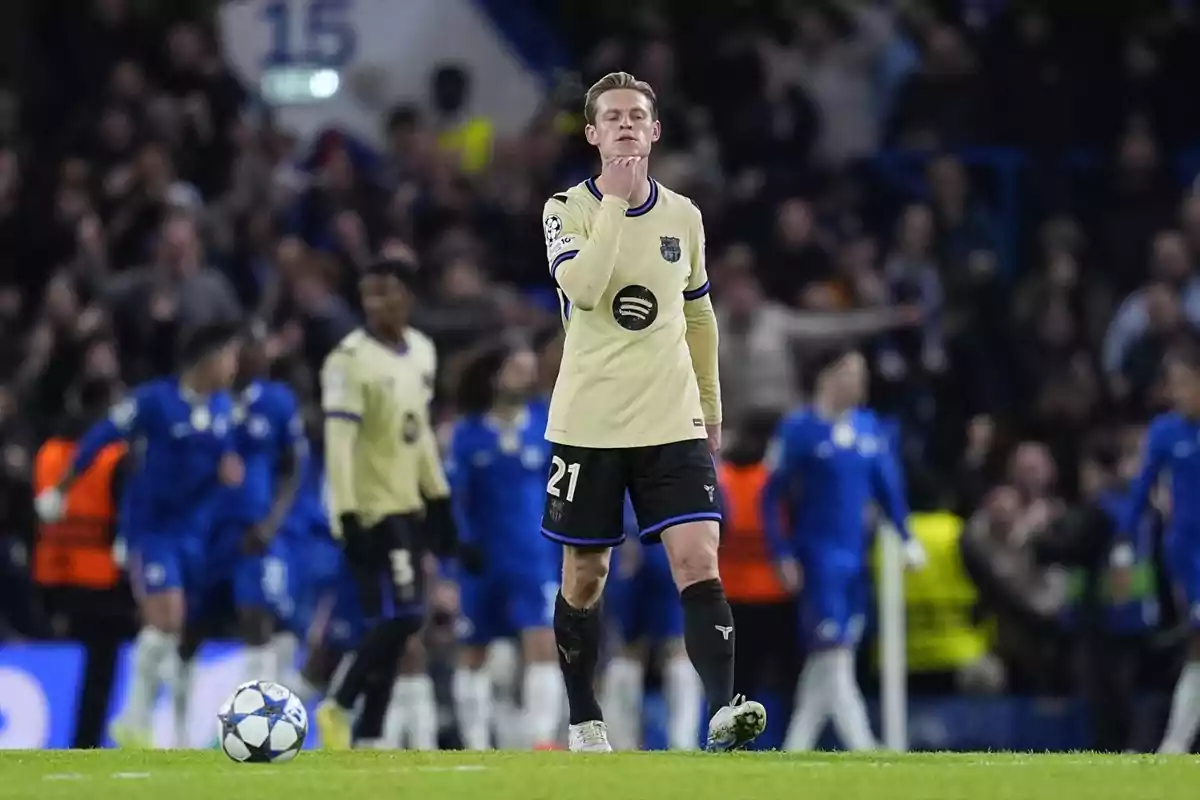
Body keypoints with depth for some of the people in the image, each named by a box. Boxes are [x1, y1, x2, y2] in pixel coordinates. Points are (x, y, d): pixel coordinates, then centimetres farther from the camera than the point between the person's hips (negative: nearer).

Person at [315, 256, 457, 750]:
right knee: (400, 618, -14)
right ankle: (338, 707, -1)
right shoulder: (350, 360, -15)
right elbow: (339, 444, -19)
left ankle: (369, 737, 10)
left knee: (392, 625, 6)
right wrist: (348, 517, -25)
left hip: (407, 507, 8)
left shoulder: (421, 352, 10)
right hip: (371, 510, -8)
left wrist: (439, 501, 18)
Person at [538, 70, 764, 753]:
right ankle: (585, 721, 22)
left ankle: (722, 711, -22)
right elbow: (582, 288, -23)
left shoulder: (683, 216, 7)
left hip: (673, 424, 2)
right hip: (588, 424, -2)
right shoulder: (568, 209, -3)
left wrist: (711, 406, 21)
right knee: (585, 577, 7)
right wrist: (614, 199, -19)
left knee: (699, 562, -14)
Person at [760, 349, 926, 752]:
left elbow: (889, 488, 15)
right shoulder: (799, 429, -8)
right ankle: (864, 752, -14)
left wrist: (906, 538, 3)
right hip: (818, 563, -6)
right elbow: (772, 497, -6)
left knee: (825, 663, 10)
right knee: (834, 658, -10)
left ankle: (795, 749, 18)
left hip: (857, 560, 6)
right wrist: (783, 556, -11)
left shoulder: (870, 428, 9)